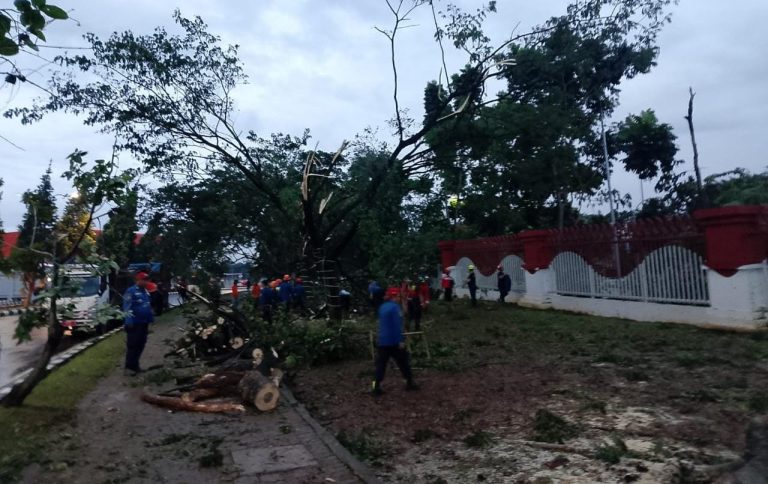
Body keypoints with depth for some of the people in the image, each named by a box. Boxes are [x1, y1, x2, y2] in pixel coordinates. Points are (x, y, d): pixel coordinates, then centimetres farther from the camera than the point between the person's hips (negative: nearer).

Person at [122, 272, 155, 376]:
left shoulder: (145, 291, 15)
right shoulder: (131, 291, -12)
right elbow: (127, 308, -18)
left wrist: (151, 318, 22)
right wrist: (129, 321, -23)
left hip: (144, 323, 8)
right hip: (134, 323, -8)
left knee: (141, 344, 12)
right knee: (132, 345, -5)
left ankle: (135, 364, 23)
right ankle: (129, 367, 1)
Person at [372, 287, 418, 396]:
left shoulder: (382, 307, 11)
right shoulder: (394, 307, -14)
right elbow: (397, 325, -19)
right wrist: (401, 340, -18)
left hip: (382, 340, 6)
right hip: (394, 341, -6)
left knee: (381, 364, 5)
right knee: (403, 362, 10)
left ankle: (376, 387, 1)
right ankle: (409, 383, 22)